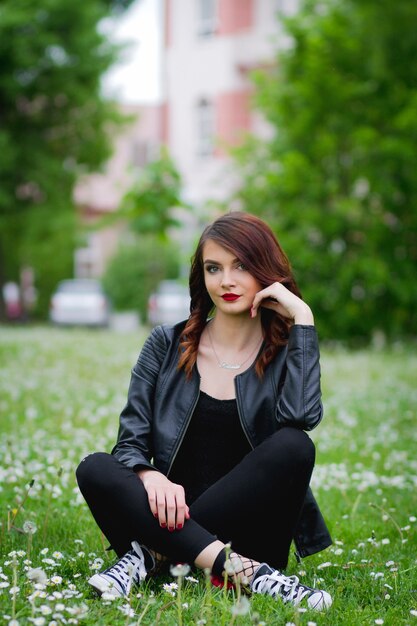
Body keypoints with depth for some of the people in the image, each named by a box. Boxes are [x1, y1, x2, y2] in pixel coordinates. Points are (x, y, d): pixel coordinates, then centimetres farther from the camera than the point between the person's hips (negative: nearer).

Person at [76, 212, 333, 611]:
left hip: (246, 530, -1)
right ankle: (246, 573, -34)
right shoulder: (168, 344, 7)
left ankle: (154, 552, -22)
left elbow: (302, 416, -20)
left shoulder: (288, 352, 4)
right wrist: (151, 476, -21)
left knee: (292, 446, -28)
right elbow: (130, 441, 2)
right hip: (173, 515, 1)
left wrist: (302, 318, -14)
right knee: (94, 469, -25)